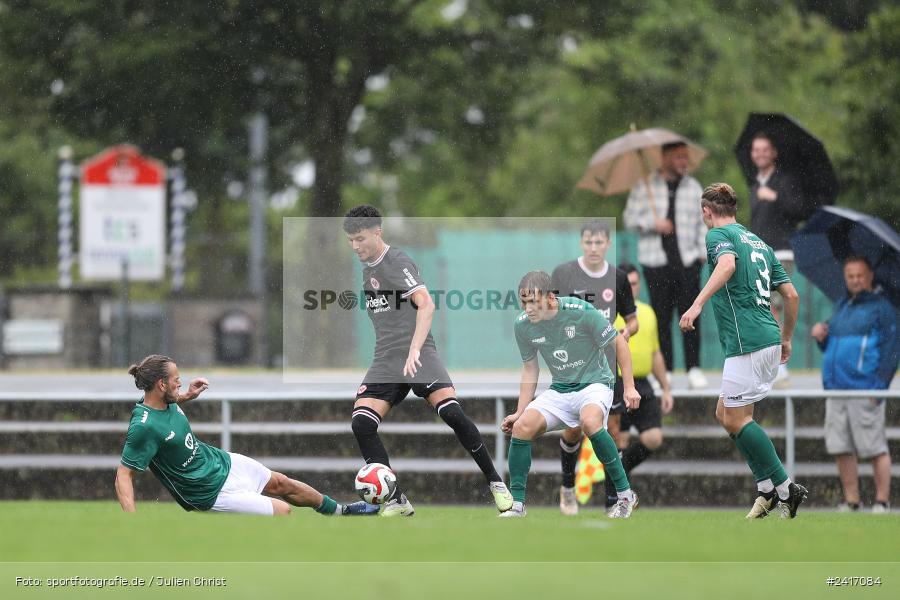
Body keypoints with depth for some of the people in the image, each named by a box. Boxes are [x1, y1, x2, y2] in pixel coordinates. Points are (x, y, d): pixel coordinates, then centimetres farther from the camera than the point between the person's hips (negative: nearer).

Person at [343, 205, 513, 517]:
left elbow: (426, 305, -20)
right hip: (385, 360, 8)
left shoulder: (397, 262, -7)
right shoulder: (367, 269, 19)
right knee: (361, 423, -12)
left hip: (418, 355, -7)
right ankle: (397, 502, -7)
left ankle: (496, 483, -7)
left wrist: (414, 350, -31)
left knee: (451, 413, -23)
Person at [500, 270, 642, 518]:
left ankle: (625, 495, -22)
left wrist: (629, 387, -10)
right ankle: (517, 505, -7)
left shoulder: (580, 311, -20)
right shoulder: (522, 325, -6)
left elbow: (618, 343, -8)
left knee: (589, 421, -36)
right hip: (559, 390, 5)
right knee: (523, 426, -20)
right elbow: (530, 370, 10)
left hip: (595, 384, -5)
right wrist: (520, 412, 5)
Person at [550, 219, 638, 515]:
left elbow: (632, 319, 13)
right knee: (573, 429, -2)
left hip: (608, 366, 2)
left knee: (611, 429, -1)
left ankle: (613, 501, 4)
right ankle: (567, 487, 24)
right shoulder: (563, 273, -4)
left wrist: (627, 330, -9)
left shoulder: (618, 278, 4)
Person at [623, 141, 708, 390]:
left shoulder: (693, 187, 12)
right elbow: (630, 218, 5)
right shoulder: (645, 187, 6)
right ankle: (664, 371, 5)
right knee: (661, 317, 0)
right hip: (656, 261, -1)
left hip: (687, 260, 1)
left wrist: (703, 251, 1)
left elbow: (703, 221, 12)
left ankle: (694, 369, -2)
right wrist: (652, 223, -12)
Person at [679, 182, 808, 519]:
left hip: (747, 340, -8)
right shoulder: (758, 242, 22)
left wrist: (697, 304, -34)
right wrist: (786, 339, 32)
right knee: (724, 413, 15)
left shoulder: (719, 235, -1)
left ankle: (785, 488, -6)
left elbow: (727, 264, -25)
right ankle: (767, 487, 9)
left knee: (736, 419, -4)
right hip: (769, 340, 8)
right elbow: (791, 295, 20)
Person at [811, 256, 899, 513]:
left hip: (865, 390, -7)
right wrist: (821, 336, 5)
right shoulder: (841, 306, 21)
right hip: (836, 389, 7)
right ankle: (851, 501, 8)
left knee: (875, 447, -4)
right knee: (841, 448, 3)